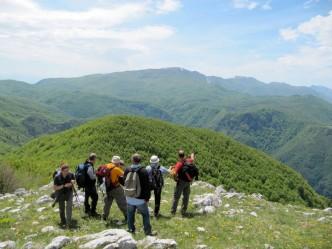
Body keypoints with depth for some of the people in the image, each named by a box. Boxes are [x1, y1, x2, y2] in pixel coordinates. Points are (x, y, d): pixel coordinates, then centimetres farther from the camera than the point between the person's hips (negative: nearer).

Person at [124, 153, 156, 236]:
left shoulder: (127, 170, -3)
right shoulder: (143, 171, -16)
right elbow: (147, 186, -13)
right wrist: (147, 197, -5)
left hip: (129, 198, 4)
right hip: (140, 199, -4)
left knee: (130, 214, 18)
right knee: (145, 215, 8)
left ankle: (131, 229, 27)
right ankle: (148, 231, 10)